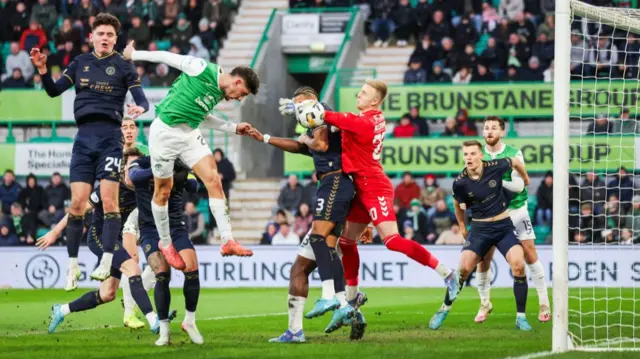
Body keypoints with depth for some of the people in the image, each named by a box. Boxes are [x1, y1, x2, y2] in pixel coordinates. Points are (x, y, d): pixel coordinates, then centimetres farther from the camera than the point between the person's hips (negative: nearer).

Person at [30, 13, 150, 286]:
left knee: (109, 200, -10)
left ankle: (106, 261, -7)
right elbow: (54, 91, 14)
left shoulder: (123, 66, 3)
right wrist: (42, 70, -3)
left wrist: (140, 108, -26)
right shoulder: (80, 63, 13)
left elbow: (142, 100, -3)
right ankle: (73, 264, 7)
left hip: (110, 137, -3)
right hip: (84, 137, 3)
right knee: (77, 203, -1)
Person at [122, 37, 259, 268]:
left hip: (190, 134, 7)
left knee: (213, 179, -9)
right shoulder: (202, 69, -17)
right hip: (165, 132, -7)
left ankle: (227, 241, -10)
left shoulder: (219, 94, 6)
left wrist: (235, 128, 17)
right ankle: (165, 244, 23)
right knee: (163, 191, 4)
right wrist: (134, 55, -3)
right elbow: (167, 57, -8)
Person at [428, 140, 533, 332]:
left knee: (518, 265, -18)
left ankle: (521, 317, -7)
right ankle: (444, 310, 7)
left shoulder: (494, 167, -14)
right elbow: (458, 203, 10)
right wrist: (462, 226, 19)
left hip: (503, 226, 0)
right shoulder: (460, 183, -13)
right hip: (479, 229, 0)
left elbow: (516, 161, 8)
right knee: (464, 268, -14)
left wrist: (525, 179, 24)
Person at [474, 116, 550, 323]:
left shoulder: (514, 155, -8)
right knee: (483, 259, -2)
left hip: (515, 210, -2)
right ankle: (484, 304, 17)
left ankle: (544, 303, 4)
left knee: (530, 254, -7)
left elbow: (519, 185, -16)